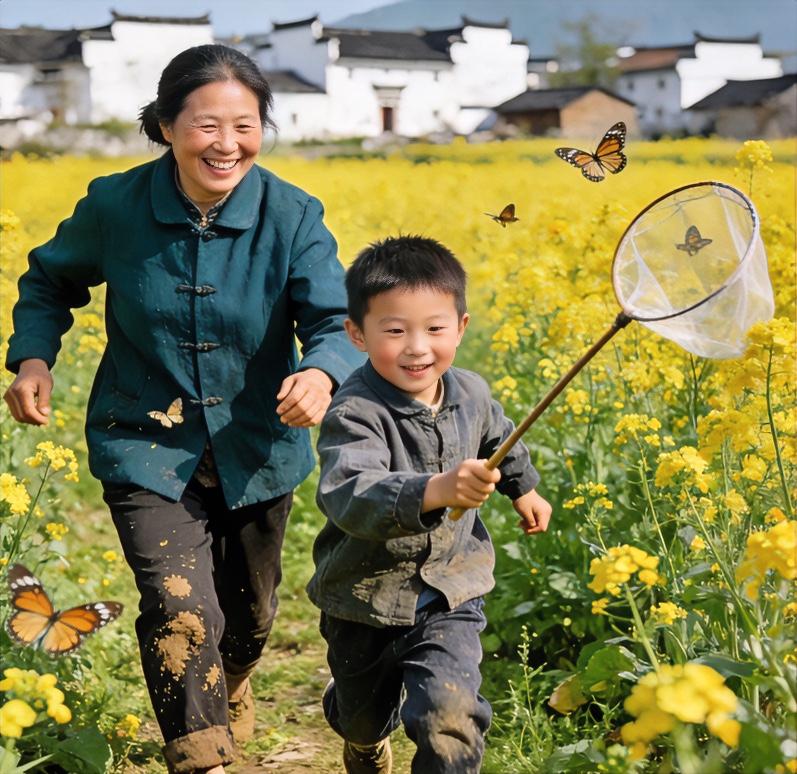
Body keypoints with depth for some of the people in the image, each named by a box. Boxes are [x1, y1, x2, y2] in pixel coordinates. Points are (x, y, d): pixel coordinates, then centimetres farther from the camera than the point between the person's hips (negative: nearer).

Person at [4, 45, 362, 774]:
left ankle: (228, 691, 57)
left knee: (249, 617, 22)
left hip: (256, 452, 2)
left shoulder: (294, 218, -16)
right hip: (149, 448, -2)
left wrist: (321, 374, -46)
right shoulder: (115, 206, -14)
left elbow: (338, 324, -22)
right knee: (181, 615, -18)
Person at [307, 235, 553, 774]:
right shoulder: (356, 413, -27)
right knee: (364, 719, 24)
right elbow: (347, 496, -46)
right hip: (365, 603, -2)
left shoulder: (471, 394, -8)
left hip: (448, 596, 2)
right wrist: (432, 490, -61)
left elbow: (500, 440, 18)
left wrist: (523, 488, 33)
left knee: (450, 715, -22)